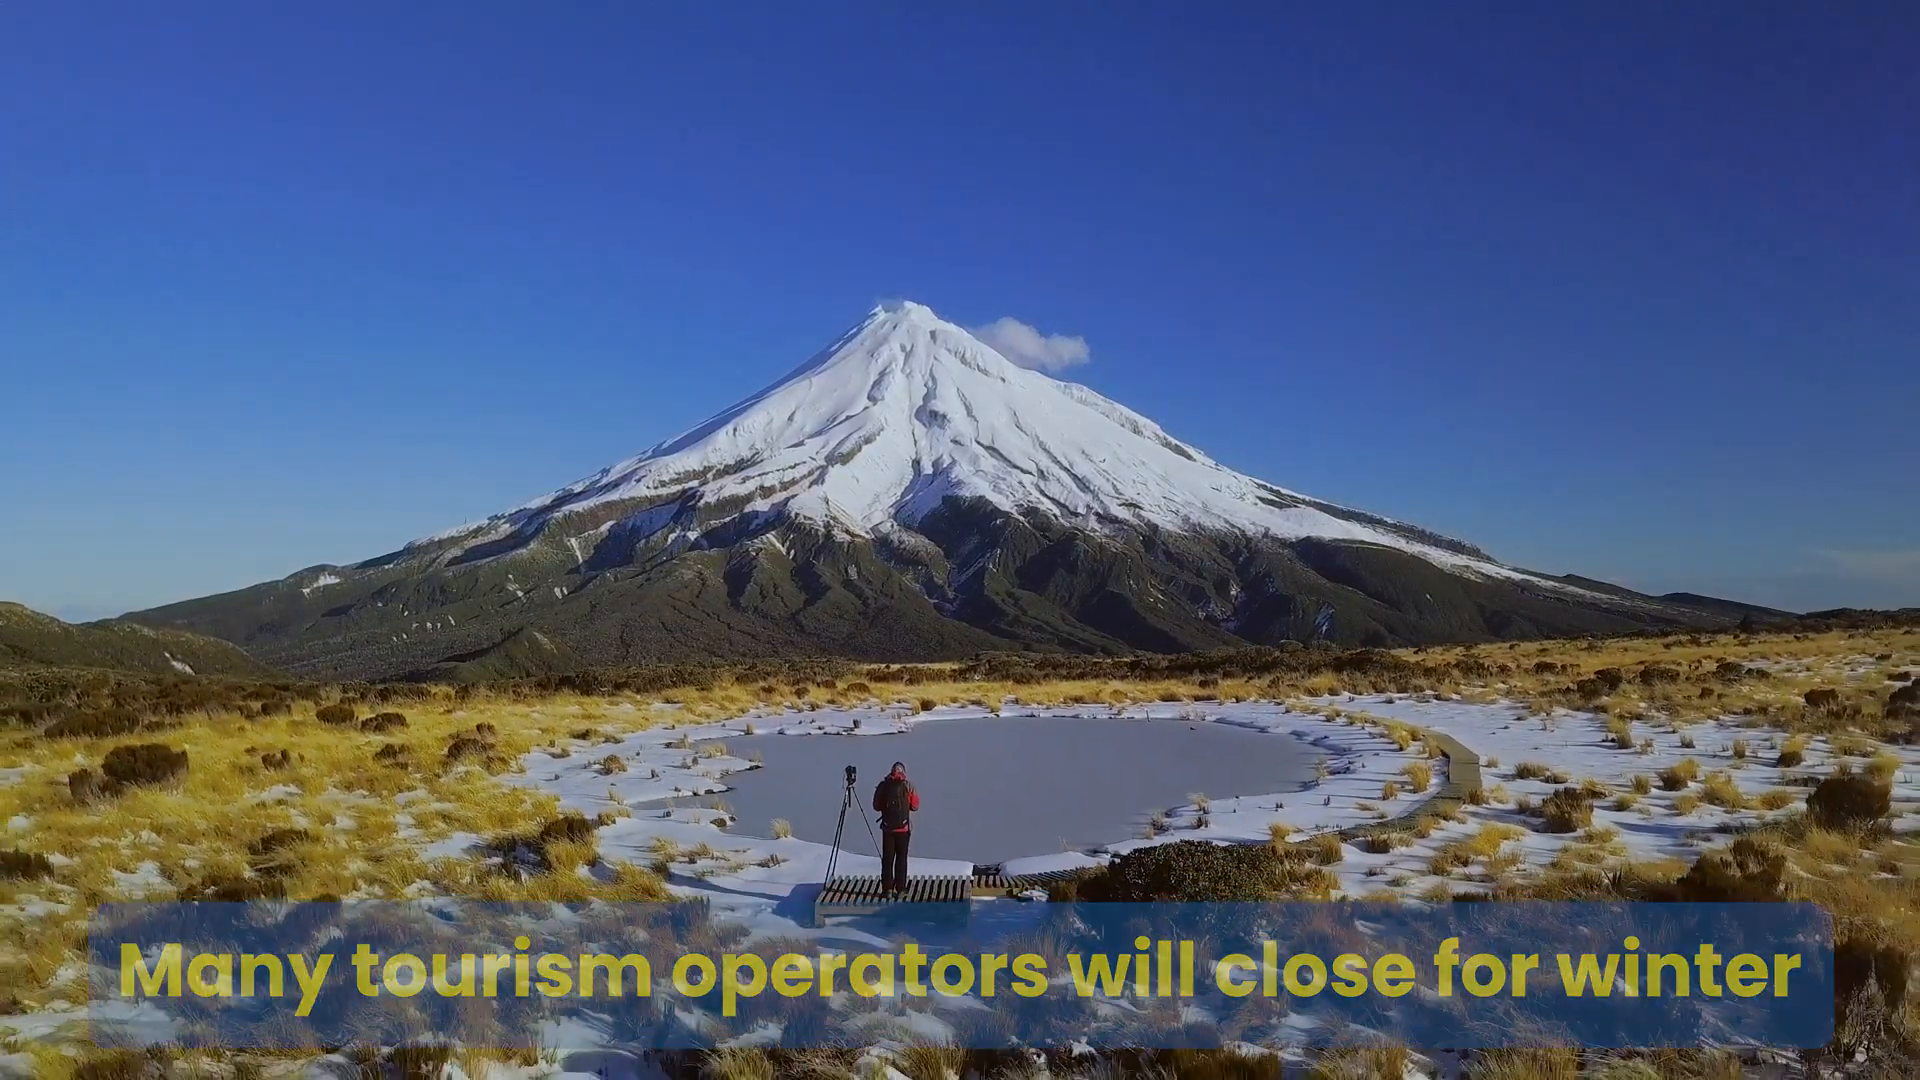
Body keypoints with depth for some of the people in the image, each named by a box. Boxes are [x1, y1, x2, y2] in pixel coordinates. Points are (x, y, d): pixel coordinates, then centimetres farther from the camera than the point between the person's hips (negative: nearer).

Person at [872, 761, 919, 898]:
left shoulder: (883, 785, -2)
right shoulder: (908, 785, -5)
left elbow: (876, 806, 3)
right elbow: (915, 806, 0)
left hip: (887, 828, 1)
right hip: (903, 828, -1)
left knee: (887, 859, 9)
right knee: (901, 858, 8)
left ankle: (887, 889, 8)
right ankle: (900, 889, 7)